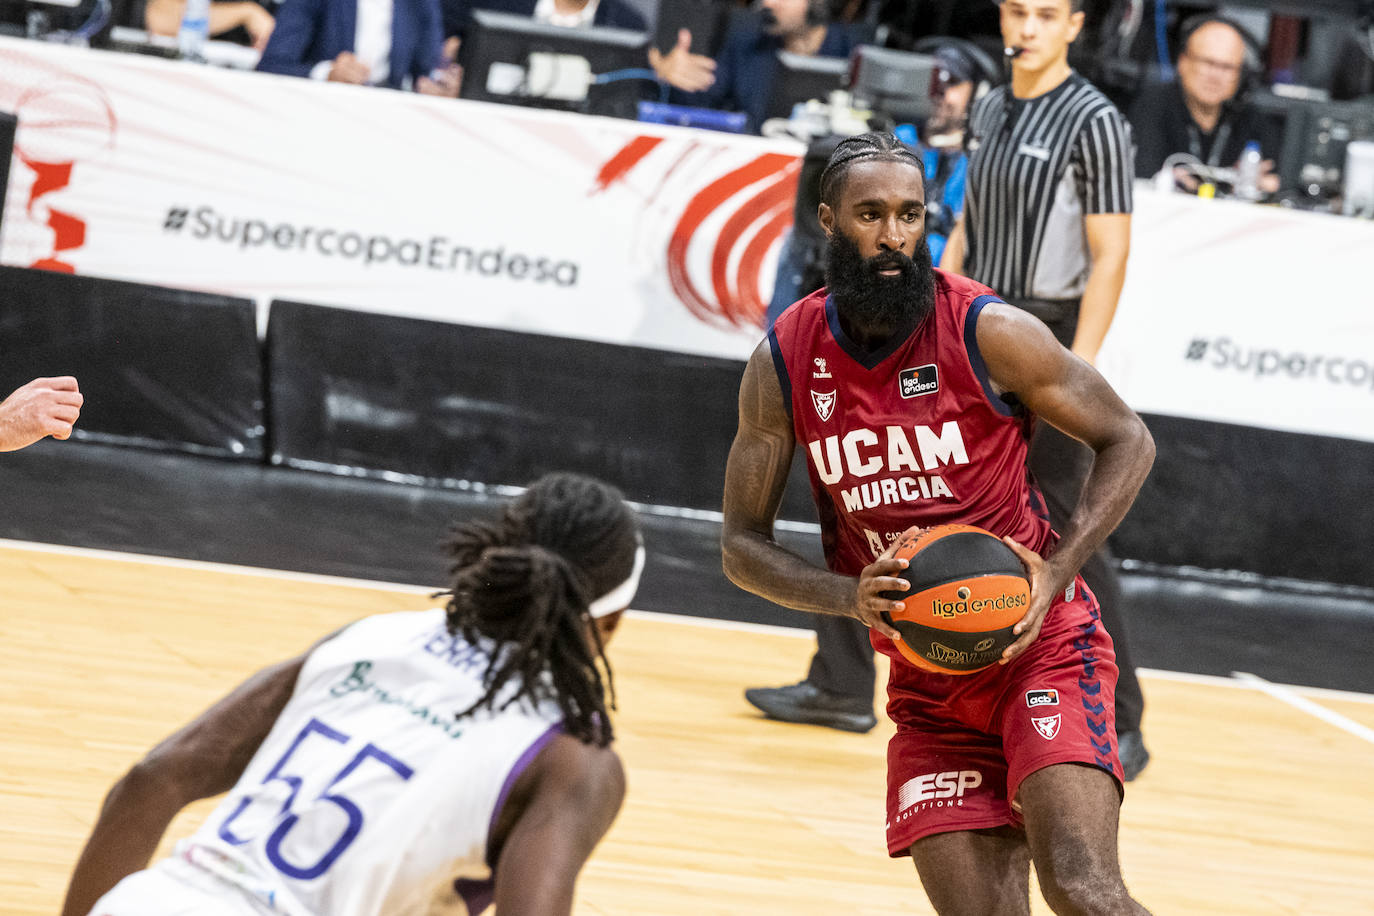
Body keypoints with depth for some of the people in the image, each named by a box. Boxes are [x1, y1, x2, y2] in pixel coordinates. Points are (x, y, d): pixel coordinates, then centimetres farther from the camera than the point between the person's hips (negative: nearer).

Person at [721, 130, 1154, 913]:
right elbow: (744, 546, 2)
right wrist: (851, 596, -17)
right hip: (927, 685, 4)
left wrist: (1056, 571, -16)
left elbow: (1127, 441, -2)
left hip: (1043, 649, -4)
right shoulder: (783, 364, -3)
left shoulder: (991, 333, -13)